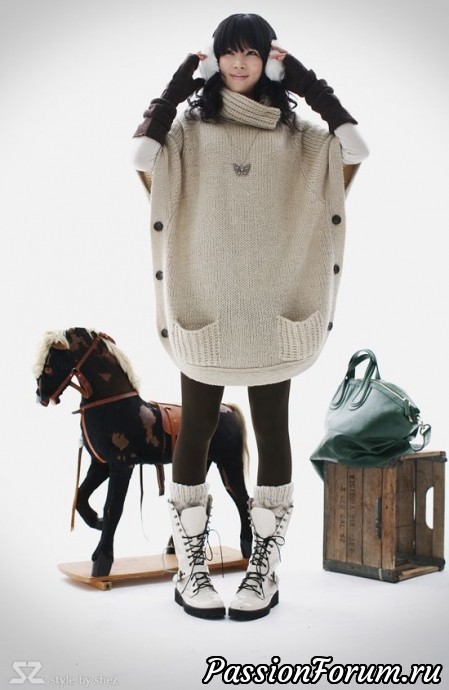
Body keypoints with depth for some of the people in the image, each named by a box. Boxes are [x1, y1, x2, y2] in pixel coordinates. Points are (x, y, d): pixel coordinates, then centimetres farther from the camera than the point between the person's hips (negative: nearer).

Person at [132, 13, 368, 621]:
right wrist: (181, 81, -4)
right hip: (203, 300, 0)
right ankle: (190, 564, 15)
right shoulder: (191, 126, 8)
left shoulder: (295, 132, 10)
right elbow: (144, 155, -10)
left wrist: (305, 80, 0)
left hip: (272, 304, 1)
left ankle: (265, 566, 14)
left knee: (271, 429, 3)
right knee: (196, 429, 3)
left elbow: (353, 149, -6)